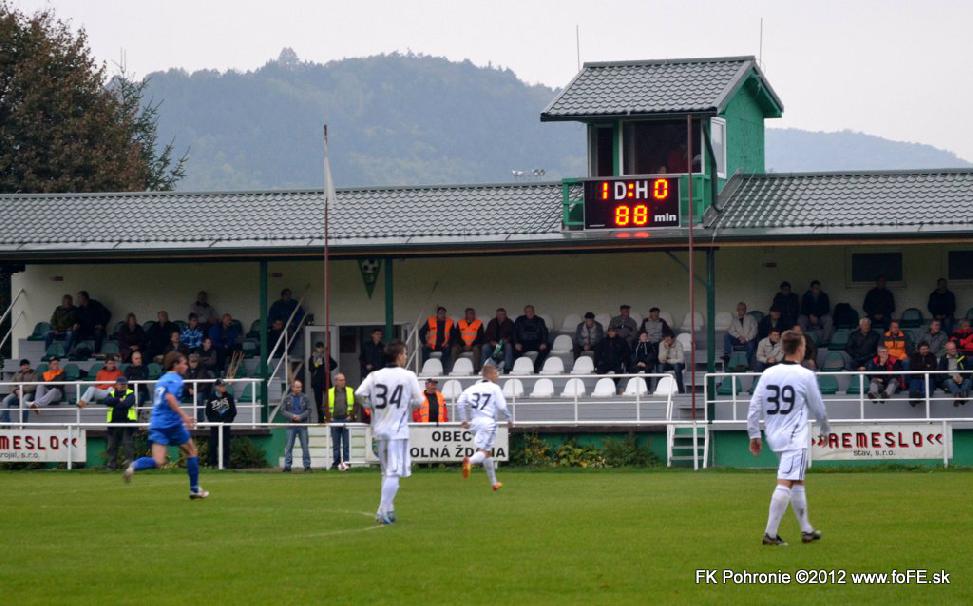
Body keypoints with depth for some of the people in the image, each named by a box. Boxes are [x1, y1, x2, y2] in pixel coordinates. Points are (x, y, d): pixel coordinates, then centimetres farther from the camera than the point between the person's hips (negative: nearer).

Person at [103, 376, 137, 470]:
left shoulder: (130, 394, 4)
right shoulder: (111, 394, 13)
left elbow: (127, 404, -14)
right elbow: (107, 401, -8)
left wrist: (114, 404, -6)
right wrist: (119, 400, -13)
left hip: (127, 422, -3)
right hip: (113, 423, 3)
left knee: (128, 443, -10)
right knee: (112, 444, 5)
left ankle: (128, 461, -9)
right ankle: (111, 464, 11)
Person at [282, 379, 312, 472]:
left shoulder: (304, 398, 4)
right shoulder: (287, 398, 5)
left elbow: (308, 410, 1)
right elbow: (284, 411, 2)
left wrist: (300, 416, -13)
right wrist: (292, 416, -14)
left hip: (302, 425, 0)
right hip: (291, 426, 0)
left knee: (305, 446, 2)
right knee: (289, 446, -1)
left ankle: (307, 465, 6)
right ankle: (287, 465, 2)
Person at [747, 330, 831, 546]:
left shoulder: (768, 374, 5)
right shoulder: (806, 376, -8)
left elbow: (754, 407, 4)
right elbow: (818, 408, 2)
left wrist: (754, 434, 12)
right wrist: (825, 429, 20)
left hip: (774, 436, 7)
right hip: (795, 438, -7)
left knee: (797, 482, 19)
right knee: (785, 483, -10)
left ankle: (806, 530, 26)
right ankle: (770, 534, -18)